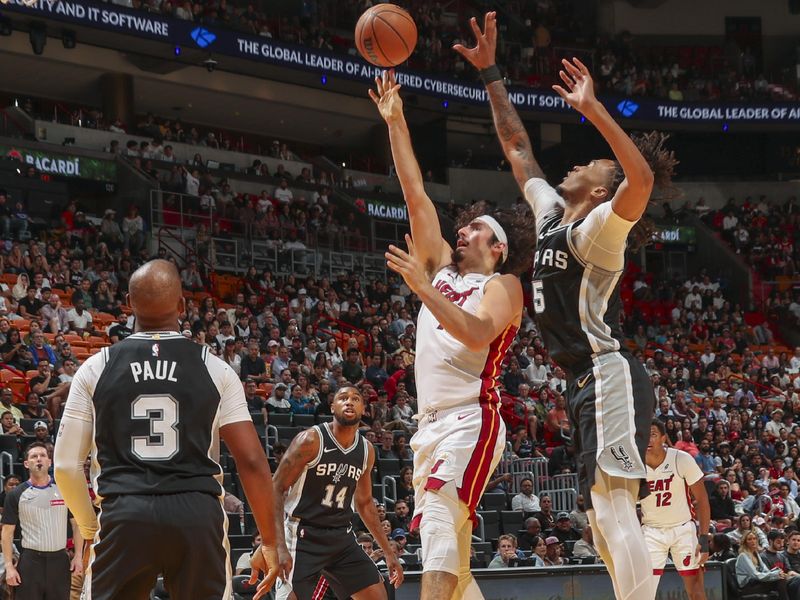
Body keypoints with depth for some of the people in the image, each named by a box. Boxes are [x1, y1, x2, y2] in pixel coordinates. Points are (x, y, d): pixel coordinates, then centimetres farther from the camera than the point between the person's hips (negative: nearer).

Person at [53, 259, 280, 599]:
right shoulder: (215, 370, 4)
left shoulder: (95, 368, 5)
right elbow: (252, 461, 1)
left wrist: (89, 528, 21)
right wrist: (270, 542, 9)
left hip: (125, 513, 0)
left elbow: (66, 465, 5)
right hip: (198, 514, 0)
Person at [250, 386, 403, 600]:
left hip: (341, 537, 6)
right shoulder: (311, 440, -14)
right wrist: (278, 546, -26)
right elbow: (276, 489, -15)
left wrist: (388, 552, 17)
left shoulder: (366, 450, 6)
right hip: (304, 536, -6)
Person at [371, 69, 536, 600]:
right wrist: (395, 123, 13)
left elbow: (477, 333, -19)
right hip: (432, 424, 8)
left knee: (439, 520, -27)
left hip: (471, 421, -8)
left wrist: (423, 289, -24)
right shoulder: (443, 267, 20)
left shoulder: (503, 285, 1)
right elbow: (416, 195, 16)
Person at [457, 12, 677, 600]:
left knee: (613, 507, -20)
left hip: (609, 376, -10)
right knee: (605, 520, 8)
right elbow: (517, 144, 26)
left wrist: (593, 109, -29)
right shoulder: (552, 214, 16)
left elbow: (641, 178, -30)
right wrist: (490, 74, 23)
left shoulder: (596, 230, -9)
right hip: (588, 383, 10)